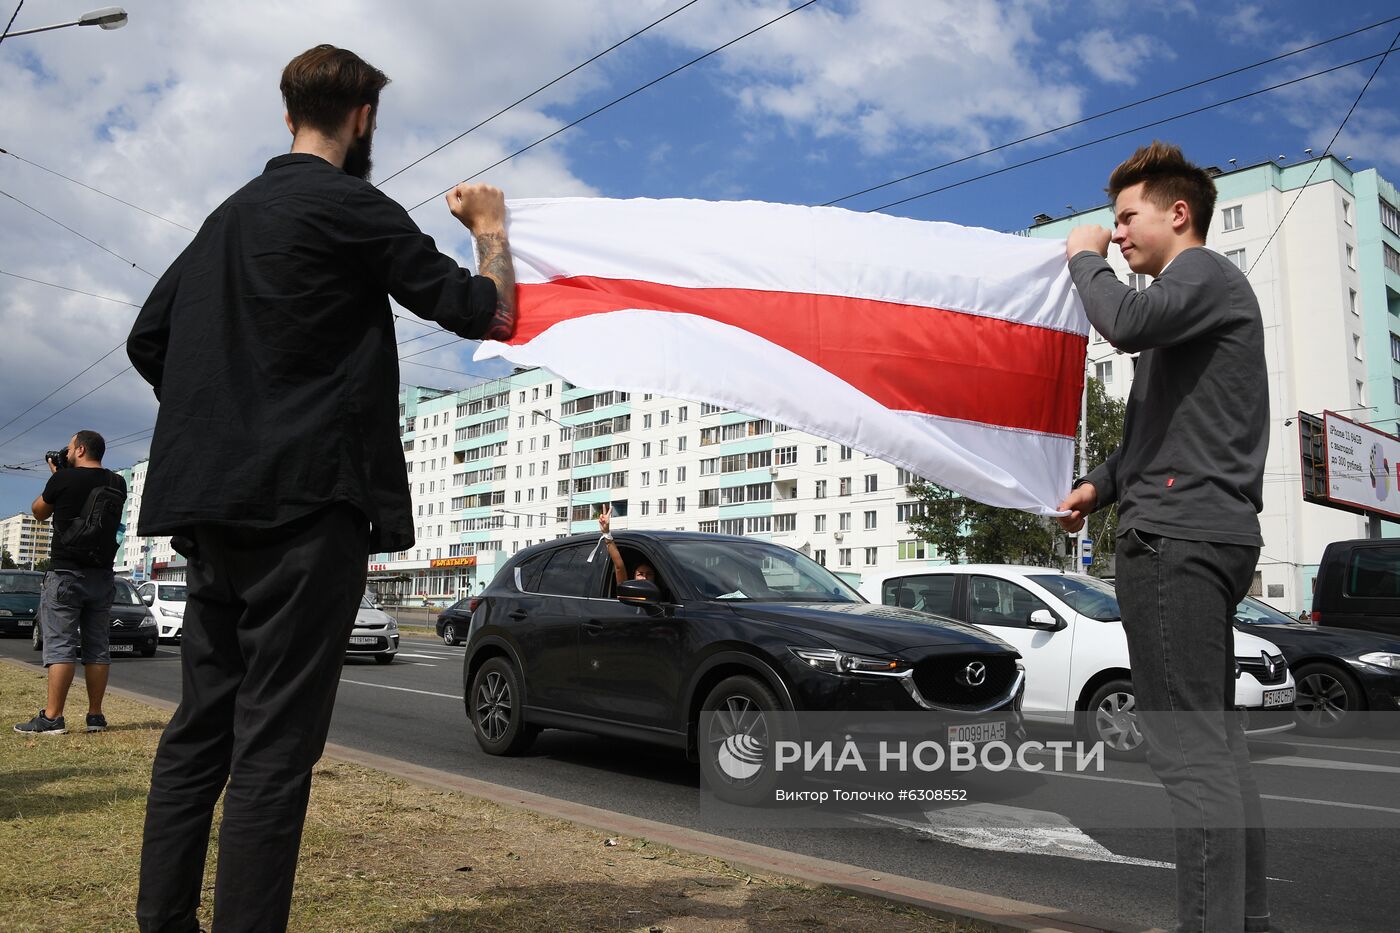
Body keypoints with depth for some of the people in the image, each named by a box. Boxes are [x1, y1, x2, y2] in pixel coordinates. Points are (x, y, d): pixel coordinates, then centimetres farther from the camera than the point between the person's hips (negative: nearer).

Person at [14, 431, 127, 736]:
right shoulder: (117, 484, 5)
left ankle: (52, 718, -7)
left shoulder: (64, 479, -7)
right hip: (102, 576, 5)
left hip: (66, 573, -4)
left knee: (60, 645, -5)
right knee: (96, 647, 6)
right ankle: (95, 716, 8)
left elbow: (39, 512, 9)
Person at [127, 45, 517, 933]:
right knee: (274, 742, -6)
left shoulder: (230, 214, 20)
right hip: (306, 500, -8)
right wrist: (491, 226, 12)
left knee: (202, 726, 13)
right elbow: (485, 310, -5)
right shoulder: (350, 206, -5)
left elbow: (148, 339, 21)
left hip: (211, 502, 8)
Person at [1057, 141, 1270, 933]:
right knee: (1218, 743, 11)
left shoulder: (1205, 271, -3)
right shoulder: (1188, 296, 27)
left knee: (1191, 749, -13)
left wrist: (1085, 259, -4)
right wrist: (1105, 484, 14)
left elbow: (1125, 323, -24)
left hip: (1179, 535, -11)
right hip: (1202, 533, 11)